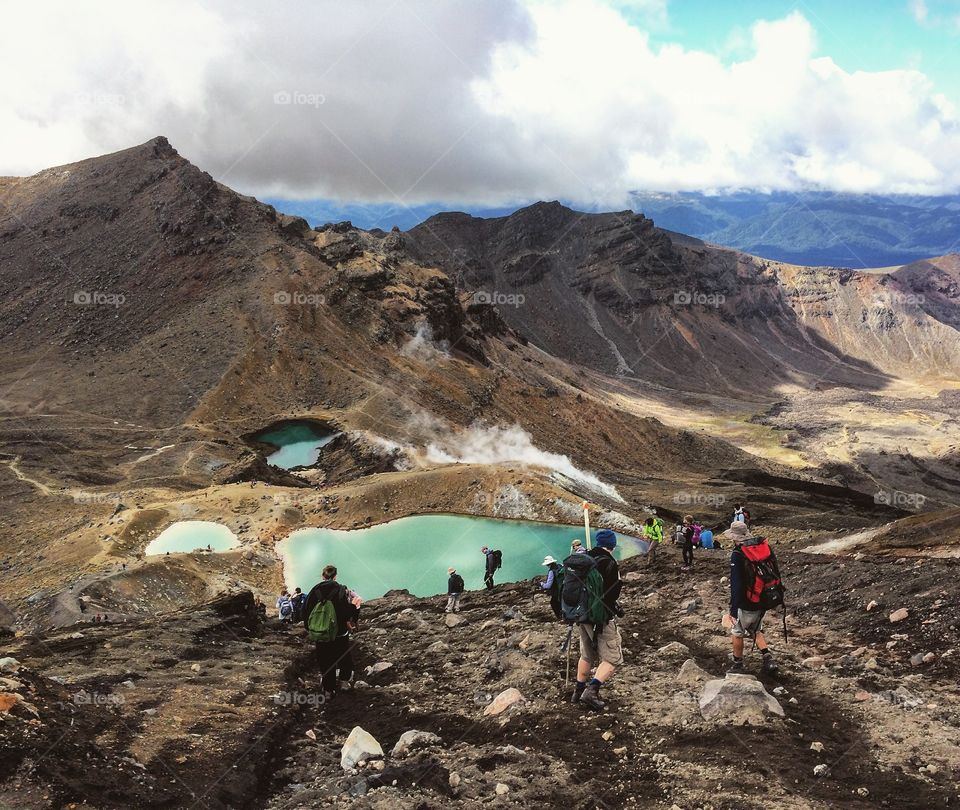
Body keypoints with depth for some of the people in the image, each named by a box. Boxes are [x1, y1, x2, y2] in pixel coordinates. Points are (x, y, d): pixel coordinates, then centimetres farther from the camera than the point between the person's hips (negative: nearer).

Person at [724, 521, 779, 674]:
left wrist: (733, 610, -18)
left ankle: (738, 664, 24)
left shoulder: (737, 555, -21)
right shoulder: (764, 546, -1)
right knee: (756, 630, 25)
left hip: (746, 604, -7)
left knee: (737, 632, 14)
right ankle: (768, 659, 13)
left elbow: (736, 585, -23)